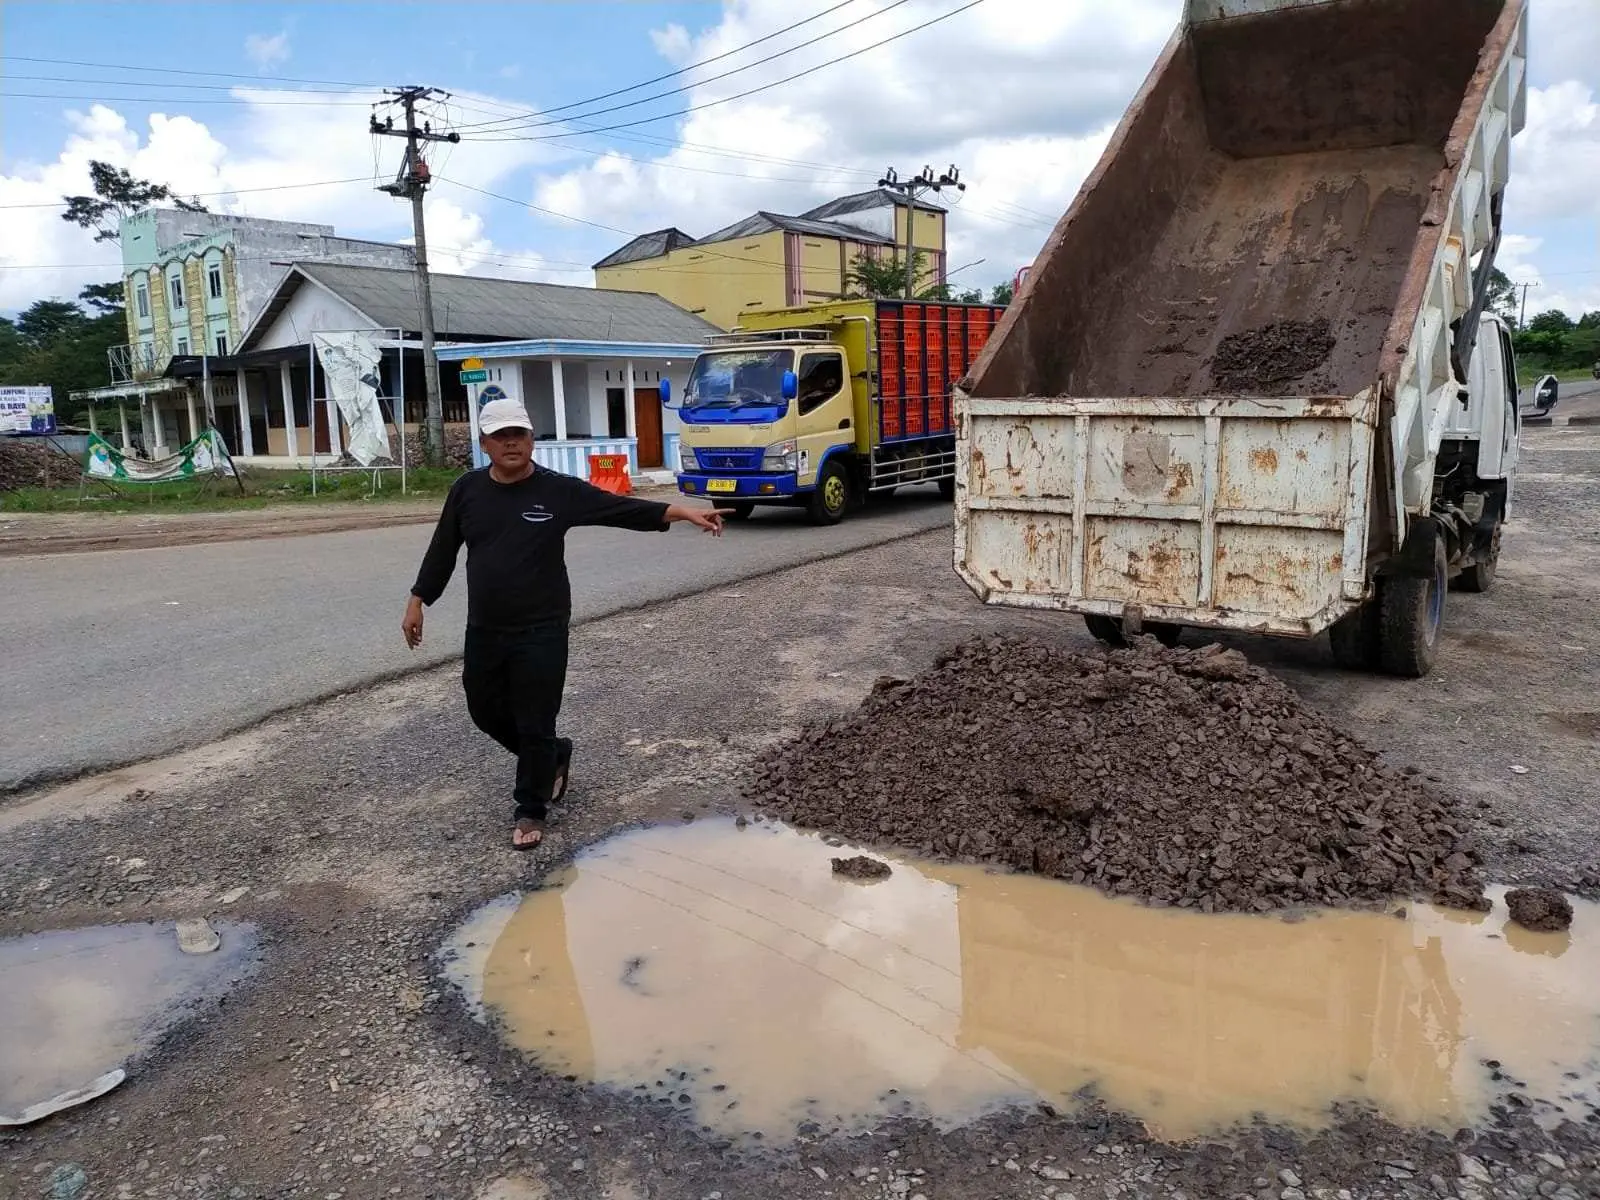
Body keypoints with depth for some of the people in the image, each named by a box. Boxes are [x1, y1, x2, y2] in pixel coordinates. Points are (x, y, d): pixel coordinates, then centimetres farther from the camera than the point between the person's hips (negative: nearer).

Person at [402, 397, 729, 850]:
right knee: (486, 711, 18)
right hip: (483, 631, 4)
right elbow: (442, 551, 10)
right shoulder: (467, 490, 2)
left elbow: (623, 508, -13)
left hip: (542, 632, -4)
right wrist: (417, 602, 11)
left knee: (535, 725, 2)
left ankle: (529, 810, 21)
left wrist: (684, 512, -23)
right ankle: (554, 756, 42)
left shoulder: (559, 490, -8)